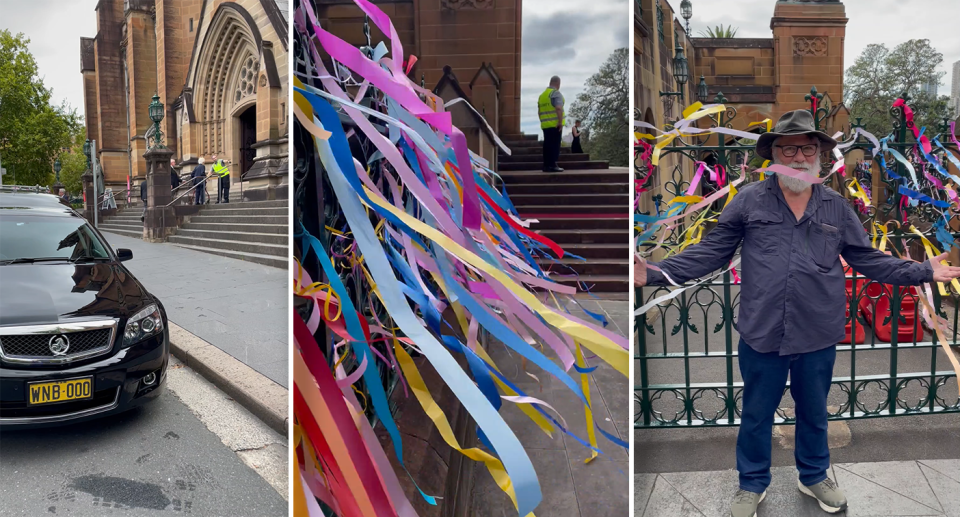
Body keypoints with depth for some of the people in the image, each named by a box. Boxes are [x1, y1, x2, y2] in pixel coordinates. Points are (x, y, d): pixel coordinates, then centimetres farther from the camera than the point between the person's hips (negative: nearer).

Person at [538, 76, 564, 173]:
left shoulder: (542, 95, 16)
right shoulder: (556, 93, -8)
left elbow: (539, 111, 20)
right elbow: (558, 108, -20)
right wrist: (560, 121, -19)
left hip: (545, 125, 7)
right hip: (555, 124, -7)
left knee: (547, 145, 10)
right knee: (554, 145, -5)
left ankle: (546, 165, 11)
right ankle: (552, 165, -8)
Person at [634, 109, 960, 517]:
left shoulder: (837, 208, 4)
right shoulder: (749, 201, -4)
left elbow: (868, 259, 11)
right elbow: (710, 252, -4)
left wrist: (924, 271, 5)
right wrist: (655, 272, -13)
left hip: (818, 337, 2)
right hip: (762, 335, -2)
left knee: (814, 413, 21)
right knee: (756, 415, 14)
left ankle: (814, 477, 45)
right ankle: (752, 484, 35)